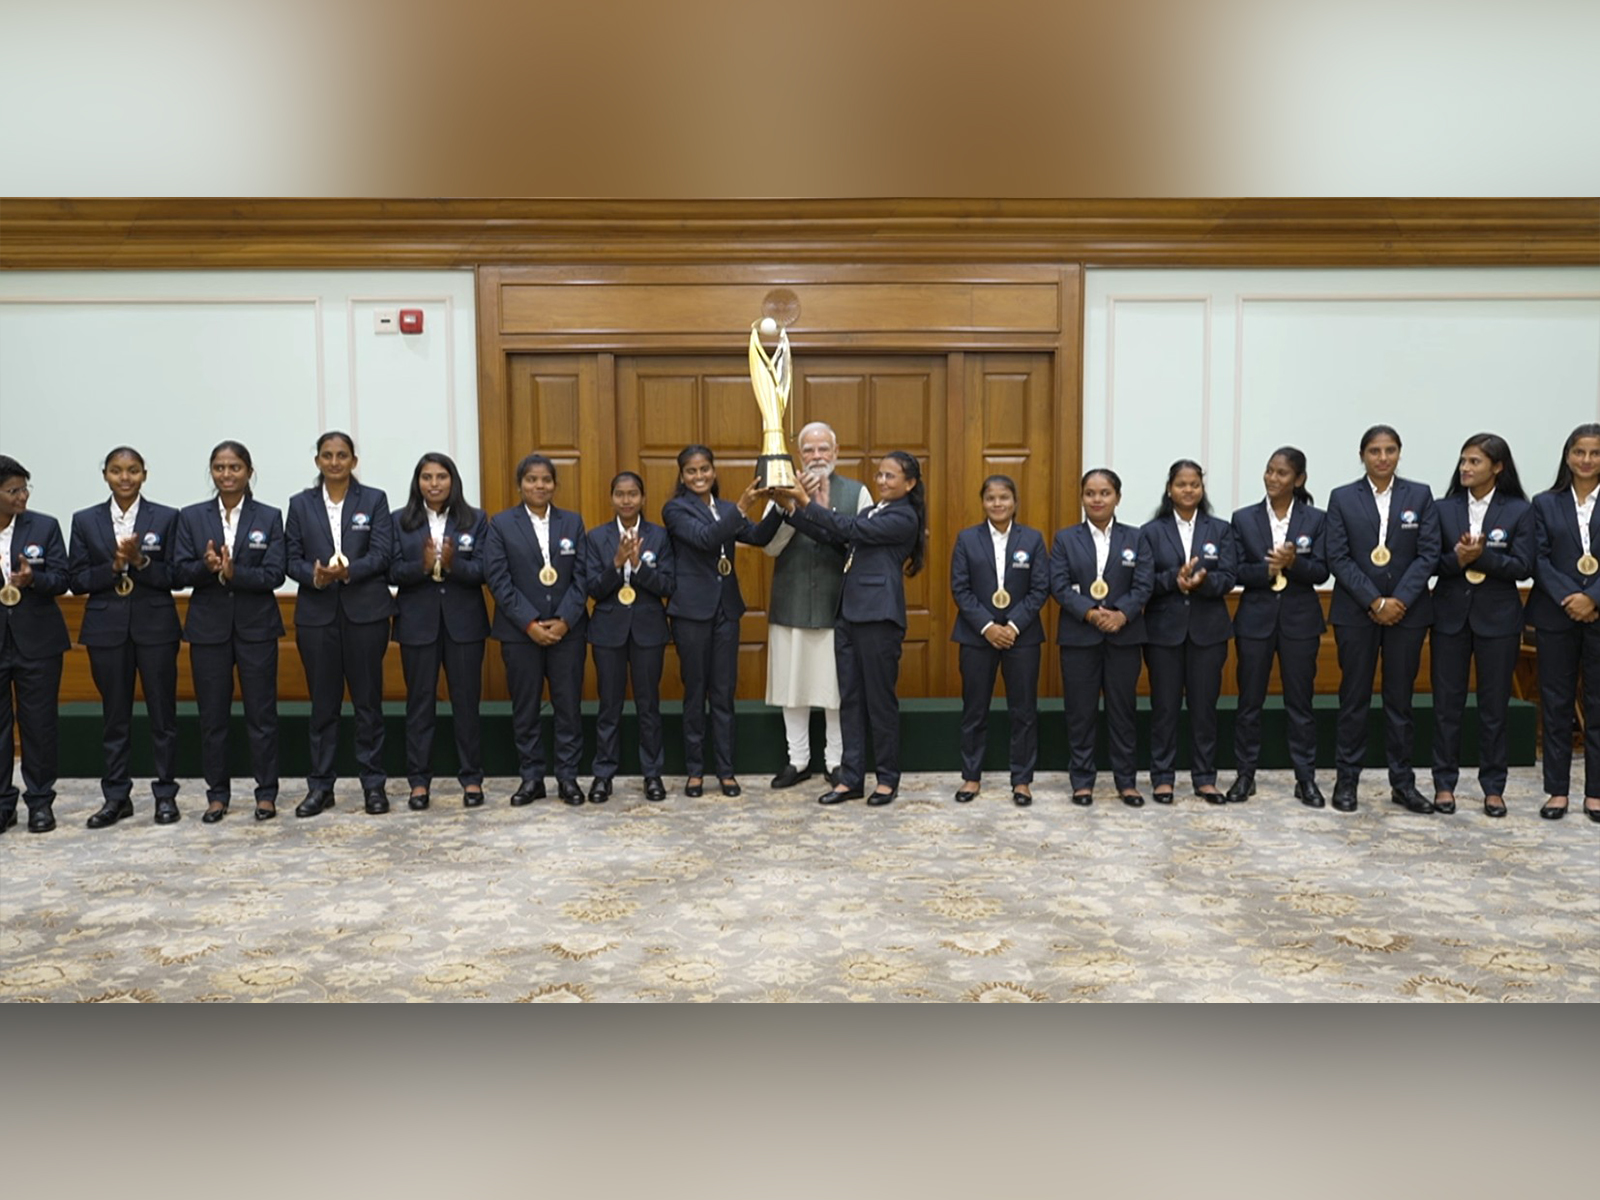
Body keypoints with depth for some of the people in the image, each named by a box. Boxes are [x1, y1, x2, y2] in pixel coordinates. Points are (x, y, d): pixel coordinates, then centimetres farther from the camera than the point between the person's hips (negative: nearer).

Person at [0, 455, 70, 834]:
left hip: (37, 642, 0)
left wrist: (32, 578, -22)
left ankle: (40, 801, 16)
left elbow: (61, 579, -3)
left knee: (39, 724, 5)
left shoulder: (45, 527, 0)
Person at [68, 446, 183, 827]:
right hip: (107, 628, 2)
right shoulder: (85, 521, 6)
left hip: (155, 626, -1)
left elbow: (174, 576, -3)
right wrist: (113, 567, -14)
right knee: (114, 715, 7)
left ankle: (166, 794, 13)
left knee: (162, 713, 3)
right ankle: (116, 796, 17)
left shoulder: (166, 518, 2)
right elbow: (76, 580, 2)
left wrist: (139, 561, -19)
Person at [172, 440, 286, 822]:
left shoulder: (269, 517, 1)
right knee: (212, 715, 7)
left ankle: (266, 793, 13)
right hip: (209, 628, 2)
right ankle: (217, 794, 19)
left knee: (262, 713, 3)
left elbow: (275, 574, -7)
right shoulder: (191, 517, 5)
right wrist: (206, 567, -20)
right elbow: (179, 572, 0)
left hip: (256, 628, -1)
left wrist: (233, 572, -22)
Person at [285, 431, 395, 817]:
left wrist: (348, 571, -22)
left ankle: (373, 784, 12)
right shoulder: (301, 503, 9)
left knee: (368, 699, 4)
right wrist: (315, 576, -17)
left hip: (366, 610, -1)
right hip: (316, 612, 1)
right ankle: (320, 786, 14)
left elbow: (381, 554, -5)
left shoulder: (374, 500, 4)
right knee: (323, 702, 6)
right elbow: (292, 558, 3)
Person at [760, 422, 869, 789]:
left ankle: (836, 760, 17)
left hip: (837, 605, -1)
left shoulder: (856, 493, 3)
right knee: (792, 685, 7)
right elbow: (770, 545, -6)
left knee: (837, 687, 3)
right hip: (791, 604, 2)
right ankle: (797, 759, 21)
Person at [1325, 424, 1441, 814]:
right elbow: (1338, 558, -4)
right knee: (1354, 697, 4)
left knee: (1400, 697, 6)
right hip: (1356, 611, -1)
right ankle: (1347, 779, 11)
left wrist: (1399, 600, -12)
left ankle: (1403, 782, 14)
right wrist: (1374, 602, -12)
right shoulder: (1342, 498, 3)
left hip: (1406, 611, 1)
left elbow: (1429, 553, -1)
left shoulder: (1420, 496, 5)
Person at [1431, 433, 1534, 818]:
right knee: (1447, 703, 5)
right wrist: (1456, 559, -20)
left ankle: (1493, 787, 16)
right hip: (1450, 615, 1)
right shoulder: (1445, 508, 3)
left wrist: (1482, 556, -21)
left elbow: (1523, 567, -7)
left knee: (1494, 705, 6)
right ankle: (1444, 783, 14)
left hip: (1497, 618, -1)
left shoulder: (1519, 510, -2)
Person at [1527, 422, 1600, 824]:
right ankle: (1557, 790, 11)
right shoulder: (1545, 504, 6)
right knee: (1556, 704, 5)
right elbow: (1539, 559, -1)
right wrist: (1568, 599, -13)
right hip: (1555, 617, 1)